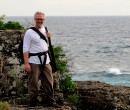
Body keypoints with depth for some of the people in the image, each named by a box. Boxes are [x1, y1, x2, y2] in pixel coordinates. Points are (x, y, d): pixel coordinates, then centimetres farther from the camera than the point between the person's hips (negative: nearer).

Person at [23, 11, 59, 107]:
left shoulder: (46, 30, 12)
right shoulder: (29, 32, -7)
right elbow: (26, 49, -10)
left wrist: (49, 38, 2)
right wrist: (26, 63, -18)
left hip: (46, 61, 6)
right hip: (34, 62, -6)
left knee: (49, 83, 10)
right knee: (33, 83, 0)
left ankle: (51, 102, 21)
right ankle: (33, 104, 10)